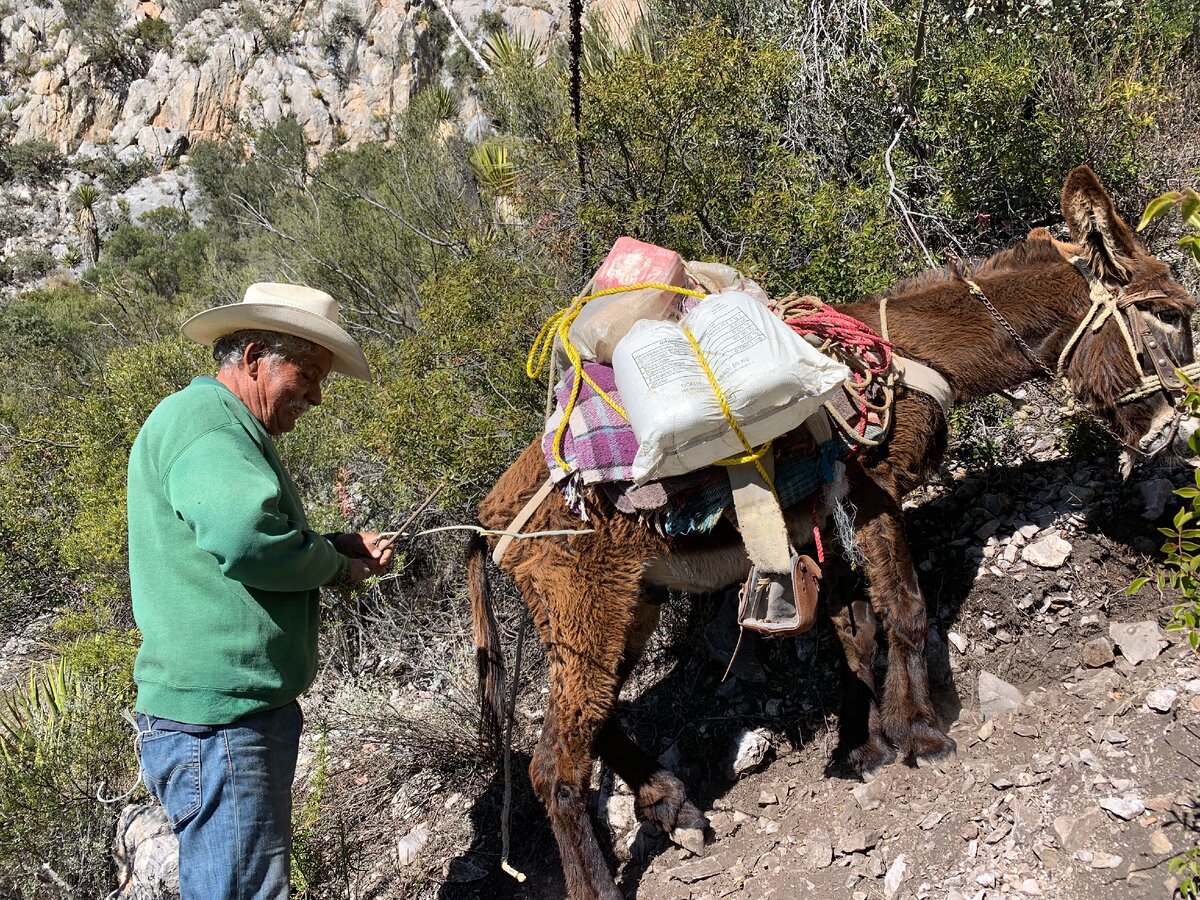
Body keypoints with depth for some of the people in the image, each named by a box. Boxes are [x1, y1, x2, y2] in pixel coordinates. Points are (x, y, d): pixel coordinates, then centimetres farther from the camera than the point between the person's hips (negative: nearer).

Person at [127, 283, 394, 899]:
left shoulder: (228, 427, 21)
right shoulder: (201, 415, -15)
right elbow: (247, 536, -31)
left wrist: (337, 546, 9)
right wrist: (336, 567, -12)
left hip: (251, 710, 11)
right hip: (217, 724, -11)